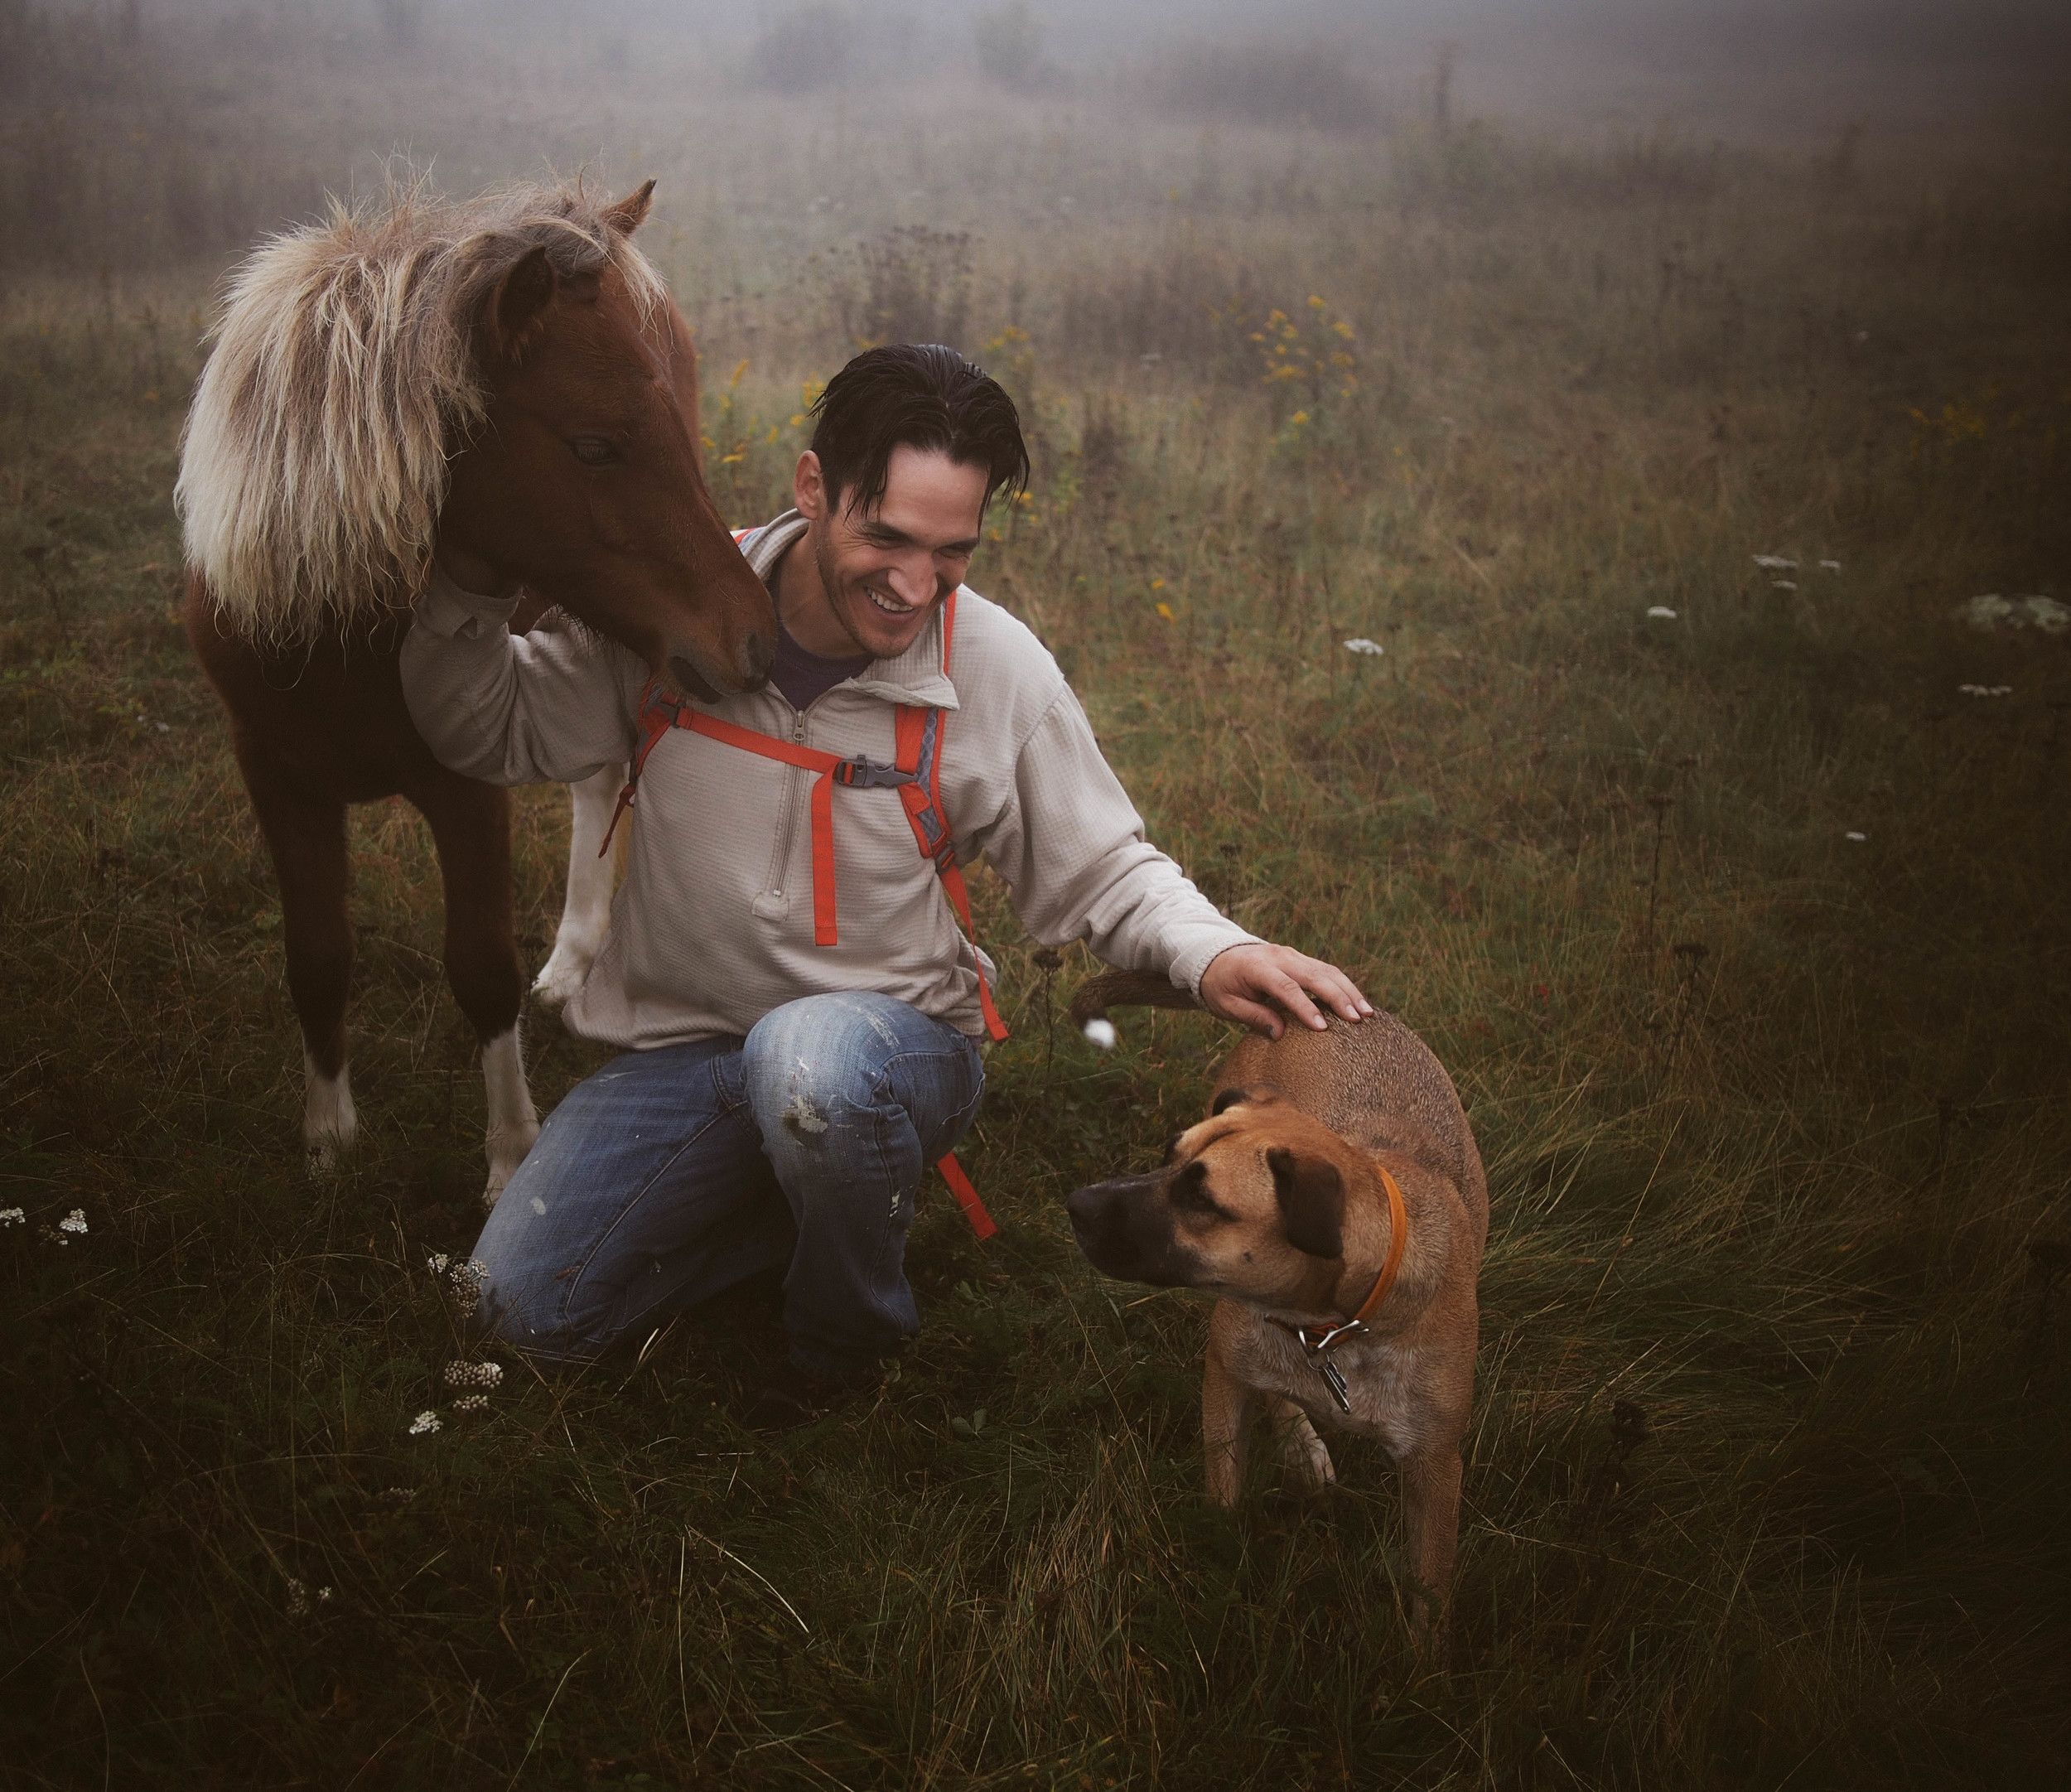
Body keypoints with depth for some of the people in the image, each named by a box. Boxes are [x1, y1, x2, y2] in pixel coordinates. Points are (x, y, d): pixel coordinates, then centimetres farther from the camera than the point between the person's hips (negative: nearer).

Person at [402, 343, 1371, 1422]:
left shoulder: (1000, 671, -14)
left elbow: (1099, 871, -4)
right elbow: (491, 736, 1)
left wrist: (1210, 954, -24)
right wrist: (469, 593, -18)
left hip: (897, 1043, -3)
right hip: (686, 1042, 3)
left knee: (814, 1058, -40)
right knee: (528, 1307, -7)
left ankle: (853, 1340, -7)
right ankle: (812, 1197, 16)